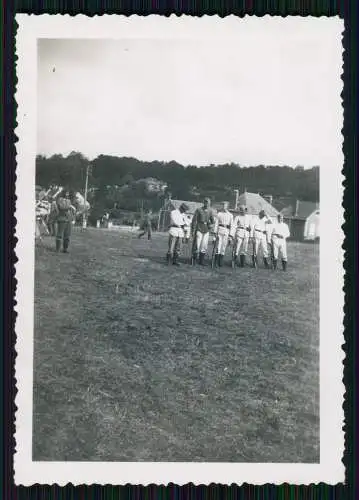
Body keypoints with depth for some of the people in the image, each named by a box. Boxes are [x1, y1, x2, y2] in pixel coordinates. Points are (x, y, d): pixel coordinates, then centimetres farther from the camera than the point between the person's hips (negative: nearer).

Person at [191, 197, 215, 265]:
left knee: (204, 247, 4)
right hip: (199, 230, -4)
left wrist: (211, 225, -6)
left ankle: (201, 261, 12)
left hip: (206, 231, 4)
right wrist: (193, 230, -6)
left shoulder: (210, 211, 8)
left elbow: (213, 221, 16)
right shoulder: (198, 210, -3)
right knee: (197, 246, -3)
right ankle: (194, 259, 10)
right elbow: (194, 220, -3)